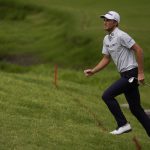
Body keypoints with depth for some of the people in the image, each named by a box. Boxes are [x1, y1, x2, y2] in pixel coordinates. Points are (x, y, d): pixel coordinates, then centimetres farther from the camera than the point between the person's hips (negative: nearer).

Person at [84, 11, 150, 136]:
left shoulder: (121, 36, -15)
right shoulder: (106, 39, 13)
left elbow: (138, 50, -17)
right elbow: (106, 59, 20)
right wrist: (93, 71, 6)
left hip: (132, 74, -9)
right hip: (125, 75, 9)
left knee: (107, 95, -14)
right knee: (135, 108, 10)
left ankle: (123, 125, -6)